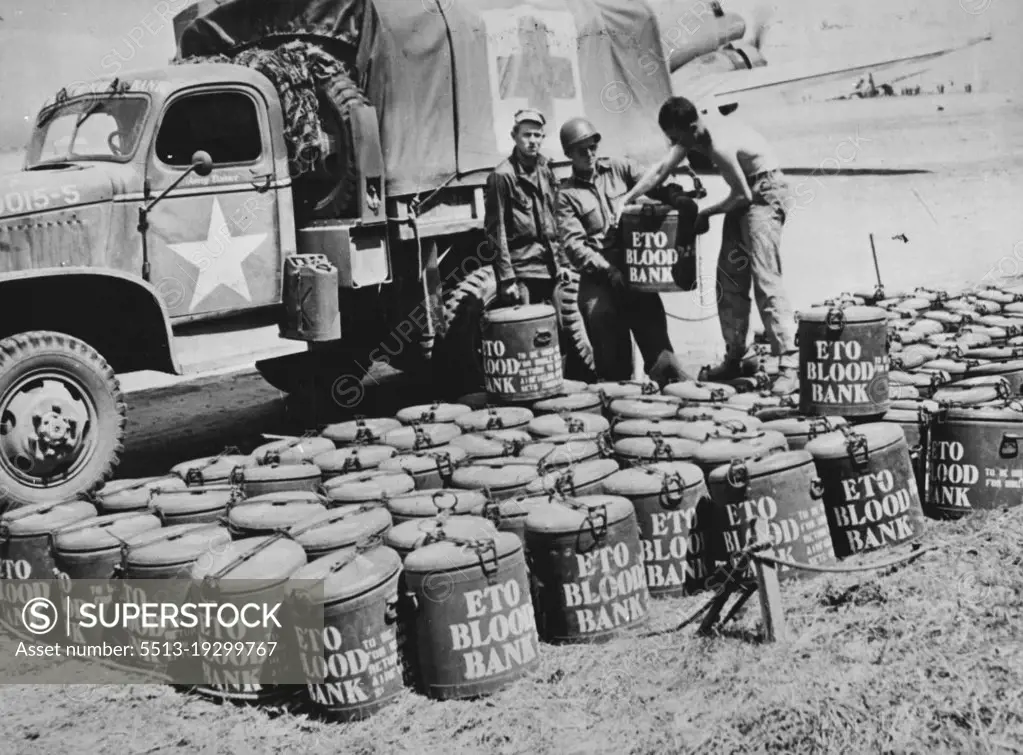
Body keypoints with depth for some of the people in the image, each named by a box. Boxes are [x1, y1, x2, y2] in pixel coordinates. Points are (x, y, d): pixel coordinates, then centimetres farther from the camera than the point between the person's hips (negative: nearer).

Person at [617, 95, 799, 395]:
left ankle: (790, 366, -19)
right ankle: (733, 359, 18)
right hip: (745, 194, 9)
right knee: (729, 277, 9)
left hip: (764, 194, -9)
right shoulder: (693, 129, -3)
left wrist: (707, 213, -9)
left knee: (765, 278, -17)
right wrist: (624, 201, -2)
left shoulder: (720, 145, -30)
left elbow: (743, 196, -22)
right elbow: (662, 169, 2)